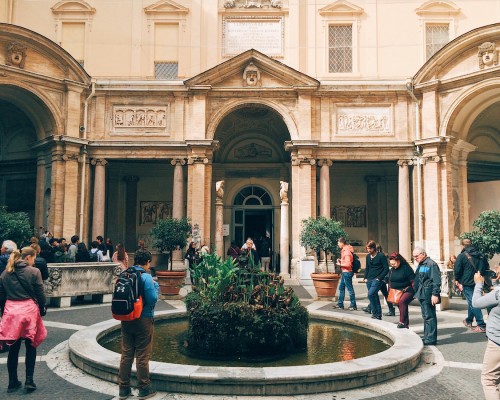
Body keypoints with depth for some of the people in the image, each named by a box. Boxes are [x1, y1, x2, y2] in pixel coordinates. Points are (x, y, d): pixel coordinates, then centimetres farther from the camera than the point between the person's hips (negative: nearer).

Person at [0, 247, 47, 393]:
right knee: (31, 347, 10)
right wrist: (42, 309, 7)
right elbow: (40, 294, -6)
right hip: (29, 309, -4)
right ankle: (29, 380, 8)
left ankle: (12, 382, 19)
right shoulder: (34, 272, -8)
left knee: (13, 348, 12)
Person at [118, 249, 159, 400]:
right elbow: (152, 299, -17)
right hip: (143, 320, -5)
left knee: (126, 354, 13)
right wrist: (156, 286, -1)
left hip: (126, 319, 5)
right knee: (142, 356, 5)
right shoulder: (146, 277, -16)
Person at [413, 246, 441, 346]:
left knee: (429, 316, -6)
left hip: (428, 295, -10)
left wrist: (435, 294, -22)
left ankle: (431, 339, -1)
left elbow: (436, 281, -18)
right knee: (426, 316, 15)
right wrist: (417, 292, 21)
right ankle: (427, 337, 23)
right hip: (422, 295, 10)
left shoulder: (431, 264, -13)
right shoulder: (421, 265, 17)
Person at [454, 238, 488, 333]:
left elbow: (457, 270, -14)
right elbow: (486, 268, 16)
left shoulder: (462, 256, -13)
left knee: (473, 303, -3)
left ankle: (481, 325, -6)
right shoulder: (480, 255, 7)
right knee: (472, 302, 20)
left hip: (467, 283, -6)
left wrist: (457, 280, 2)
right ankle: (468, 321, 34)